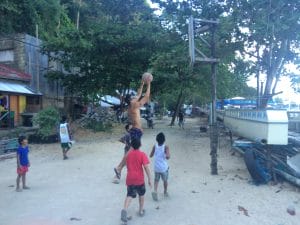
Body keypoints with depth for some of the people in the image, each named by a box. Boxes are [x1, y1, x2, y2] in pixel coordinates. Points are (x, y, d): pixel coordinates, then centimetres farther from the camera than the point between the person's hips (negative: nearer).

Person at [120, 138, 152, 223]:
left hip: (130, 178, 3)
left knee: (129, 195, 6)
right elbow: (146, 167, -16)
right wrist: (149, 179, -11)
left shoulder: (128, 154, 4)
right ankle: (141, 211, 29)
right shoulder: (142, 154, -11)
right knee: (141, 194, 19)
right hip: (139, 179, -3)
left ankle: (124, 210, -17)